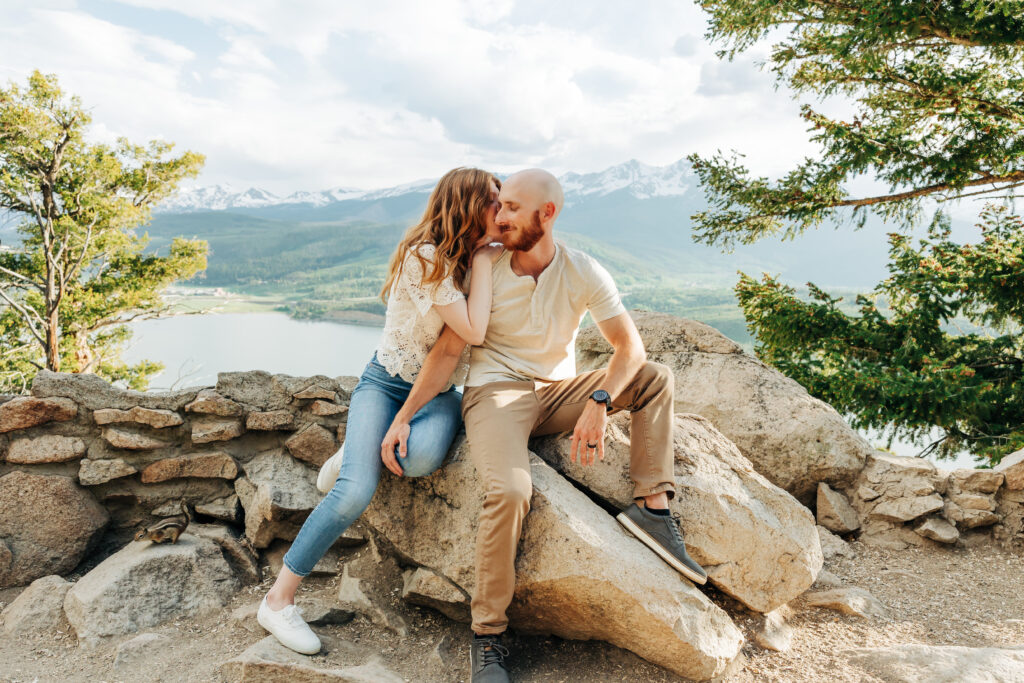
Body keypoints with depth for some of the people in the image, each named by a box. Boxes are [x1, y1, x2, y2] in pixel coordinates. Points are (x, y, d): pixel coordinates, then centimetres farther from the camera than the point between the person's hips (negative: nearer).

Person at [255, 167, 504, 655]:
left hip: (439, 393, 5)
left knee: (422, 457, -32)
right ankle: (278, 599, -4)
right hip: (386, 381, -5)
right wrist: (482, 258, -18)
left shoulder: (481, 260, 4)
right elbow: (472, 331, -25)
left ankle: (360, 450, 4)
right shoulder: (423, 257, -18)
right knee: (356, 492, -23)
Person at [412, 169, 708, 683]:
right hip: (496, 391, -3)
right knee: (509, 491, -31)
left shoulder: (584, 273, -4)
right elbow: (447, 351, -7)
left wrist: (598, 401, -26)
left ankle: (651, 506, -15)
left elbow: (629, 345, -8)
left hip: (557, 393, 3)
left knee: (654, 376, -11)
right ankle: (487, 635, -13)